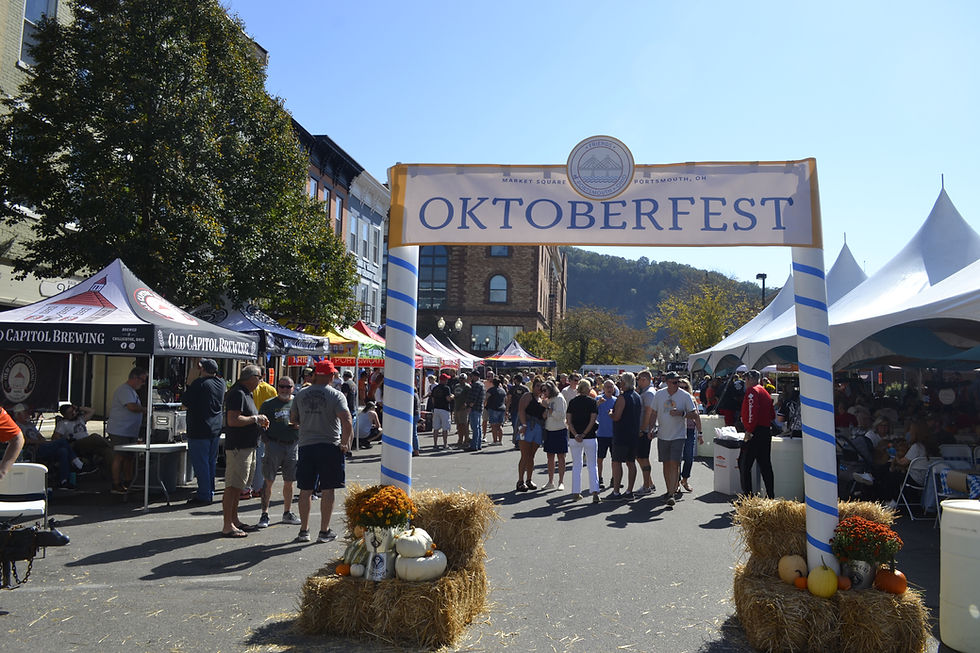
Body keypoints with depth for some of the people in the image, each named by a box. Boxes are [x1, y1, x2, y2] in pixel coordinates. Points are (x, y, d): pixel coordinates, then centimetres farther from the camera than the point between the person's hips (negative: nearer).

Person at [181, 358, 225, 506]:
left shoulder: (199, 383, -15)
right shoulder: (221, 382, 4)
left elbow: (185, 403, -10)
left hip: (199, 431, -7)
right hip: (215, 429, 7)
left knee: (200, 463, -1)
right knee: (211, 462, 14)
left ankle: (204, 496, 2)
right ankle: (210, 493, 22)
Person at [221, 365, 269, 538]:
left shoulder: (245, 393, 17)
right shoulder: (238, 394, -15)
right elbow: (233, 420, -25)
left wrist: (259, 423, 12)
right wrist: (256, 418, -16)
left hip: (246, 446, 11)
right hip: (238, 447, -11)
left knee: (238, 486, 16)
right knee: (232, 486, -6)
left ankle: (234, 520, 25)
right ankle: (228, 526, -2)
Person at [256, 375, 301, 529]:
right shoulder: (268, 404, 4)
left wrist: (299, 425, -5)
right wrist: (267, 441, -10)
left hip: (293, 446, 3)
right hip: (274, 445, -2)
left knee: (289, 482, 10)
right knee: (268, 481, -2)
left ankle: (287, 513, 23)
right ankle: (265, 514, 7)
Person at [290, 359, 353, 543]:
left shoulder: (301, 395, 5)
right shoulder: (336, 395, -8)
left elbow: (293, 419, 16)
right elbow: (347, 422, -17)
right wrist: (345, 443, -7)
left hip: (306, 446, 4)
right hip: (330, 446, -4)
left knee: (305, 490, 11)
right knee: (328, 490, 4)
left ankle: (304, 530, 17)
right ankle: (324, 531, 9)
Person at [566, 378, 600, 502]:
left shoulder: (572, 401, 4)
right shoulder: (592, 401, -4)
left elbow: (568, 420, -2)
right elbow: (593, 420, -11)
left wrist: (575, 435, -9)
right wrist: (584, 435, -11)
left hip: (574, 438, 3)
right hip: (589, 437, -3)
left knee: (576, 465, 13)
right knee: (592, 465, 5)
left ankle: (576, 493, 14)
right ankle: (595, 493, -5)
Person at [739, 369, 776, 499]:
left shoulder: (752, 391, -10)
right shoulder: (765, 392, 19)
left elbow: (752, 411, -22)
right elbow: (772, 415, 23)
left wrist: (749, 431, -21)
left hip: (755, 433, -9)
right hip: (767, 432, 9)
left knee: (744, 464, -4)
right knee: (765, 465, 14)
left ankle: (747, 495, -5)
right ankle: (770, 496, 17)